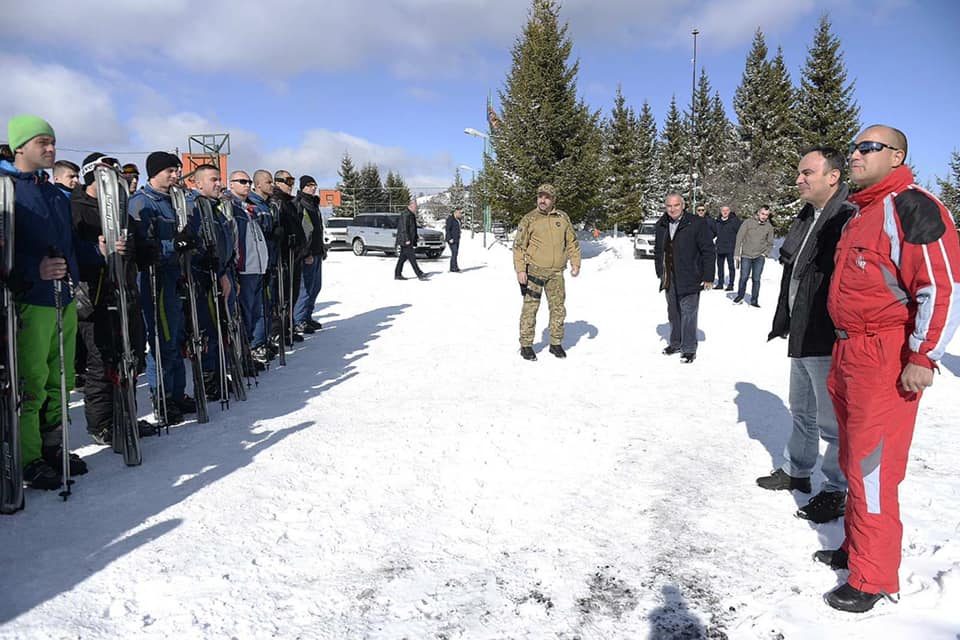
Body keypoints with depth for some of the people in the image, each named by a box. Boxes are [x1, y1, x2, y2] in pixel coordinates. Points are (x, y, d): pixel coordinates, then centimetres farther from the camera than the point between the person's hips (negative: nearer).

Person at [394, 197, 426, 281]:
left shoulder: (411, 214, 18)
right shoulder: (405, 214, -15)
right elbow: (404, 228, -20)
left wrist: (416, 237, 22)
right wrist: (407, 239, -24)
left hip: (409, 240, 11)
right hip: (405, 240, -11)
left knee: (403, 257, 11)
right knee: (412, 257, -11)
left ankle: (397, 274, 15)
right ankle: (419, 274, -15)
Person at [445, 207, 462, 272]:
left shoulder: (458, 219, 12)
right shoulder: (450, 219, -14)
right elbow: (447, 229, -18)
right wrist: (449, 239, -23)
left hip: (456, 239, 9)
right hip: (451, 239, -9)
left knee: (455, 253, 6)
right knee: (454, 253, -15)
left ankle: (452, 268, 10)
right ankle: (455, 268, -15)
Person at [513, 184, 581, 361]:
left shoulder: (562, 217, 8)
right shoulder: (529, 219, -2)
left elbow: (572, 242, 14)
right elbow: (519, 246, -3)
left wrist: (576, 263, 5)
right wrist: (520, 270, -11)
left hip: (556, 273, 3)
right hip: (533, 271, -3)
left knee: (558, 308, 8)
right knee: (530, 307, -2)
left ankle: (556, 343, 21)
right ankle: (526, 345, 8)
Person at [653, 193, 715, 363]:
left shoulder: (697, 223, -11)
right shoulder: (661, 225, 7)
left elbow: (709, 252, -10)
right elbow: (657, 251, 19)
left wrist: (708, 277, -12)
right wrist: (660, 272, 15)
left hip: (688, 280, -6)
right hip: (669, 280, 6)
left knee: (688, 314, -3)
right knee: (673, 313, 16)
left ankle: (689, 349, 8)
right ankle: (675, 343, 30)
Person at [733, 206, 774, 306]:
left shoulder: (769, 227, 4)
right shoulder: (748, 223, -3)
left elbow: (770, 243, 13)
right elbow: (739, 238, -3)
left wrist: (765, 253, -1)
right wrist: (737, 254, -6)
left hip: (759, 257, 1)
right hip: (746, 256, -1)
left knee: (756, 279, 0)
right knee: (743, 278, 2)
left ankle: (754, 300, 8)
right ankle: (740, 296, 22)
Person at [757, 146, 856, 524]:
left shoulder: (851, 219, -16)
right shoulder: (805, 219, 13)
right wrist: (783, 321, 21)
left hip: (829, 340, -9)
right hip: (802, 338, 10)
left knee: (833, 421, 3)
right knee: (802, 411, 23)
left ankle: (836, 491, 18)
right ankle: (796, 471, 39)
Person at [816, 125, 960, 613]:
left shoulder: (913, 207, -13)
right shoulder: (861, 214, 17)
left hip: (886, 361, -9)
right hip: (849, 354, 9)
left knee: (872, 467, -3)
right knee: (854, 460, 17)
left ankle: (873, 578, 10)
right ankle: (856, 548, 33)